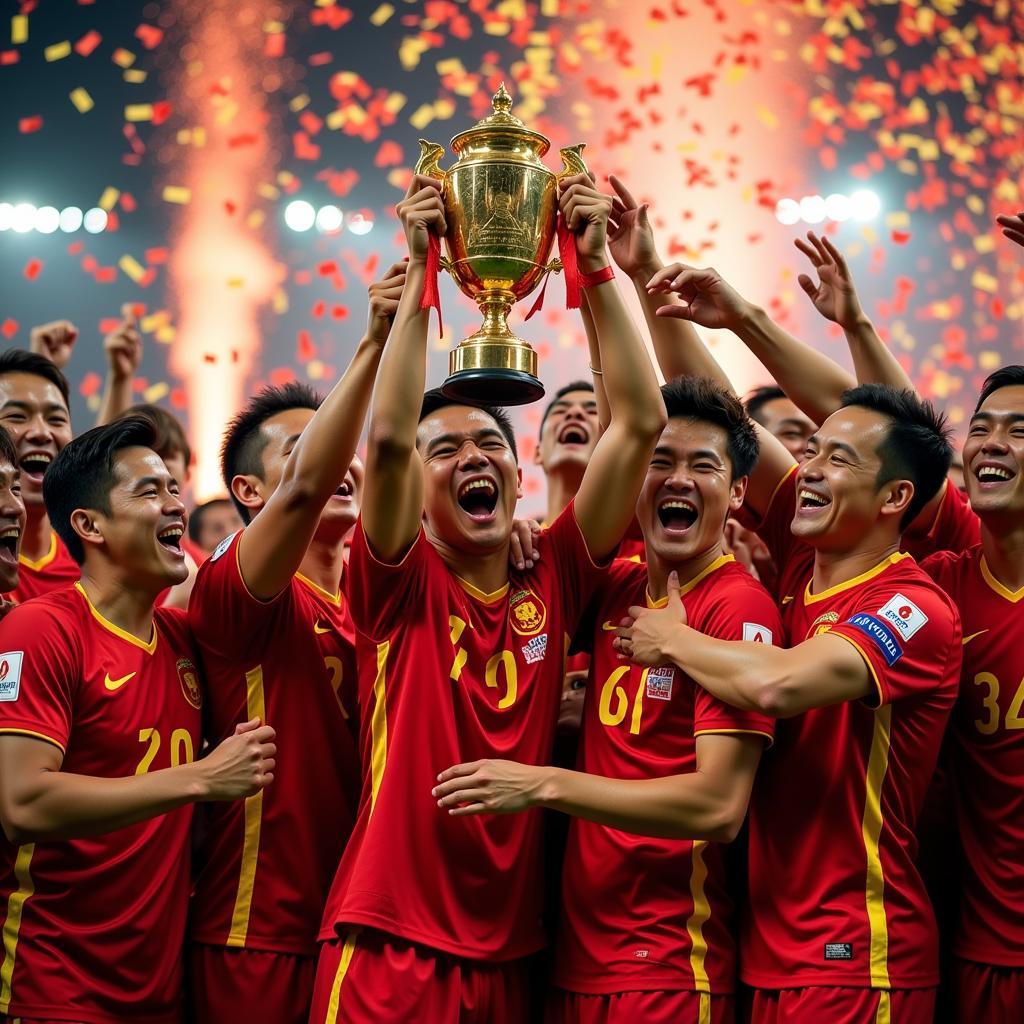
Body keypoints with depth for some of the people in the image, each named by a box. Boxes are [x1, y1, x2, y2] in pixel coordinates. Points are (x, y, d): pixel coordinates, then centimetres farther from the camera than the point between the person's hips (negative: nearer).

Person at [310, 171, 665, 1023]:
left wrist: (596, 266, -6)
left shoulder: (555, 581, 4)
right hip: (391, 951, -3)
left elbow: (641, 422, -1)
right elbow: (387, 437, -19)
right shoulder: (400, 586, -3)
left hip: (508, 954, 3)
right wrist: (422, 273, -17)